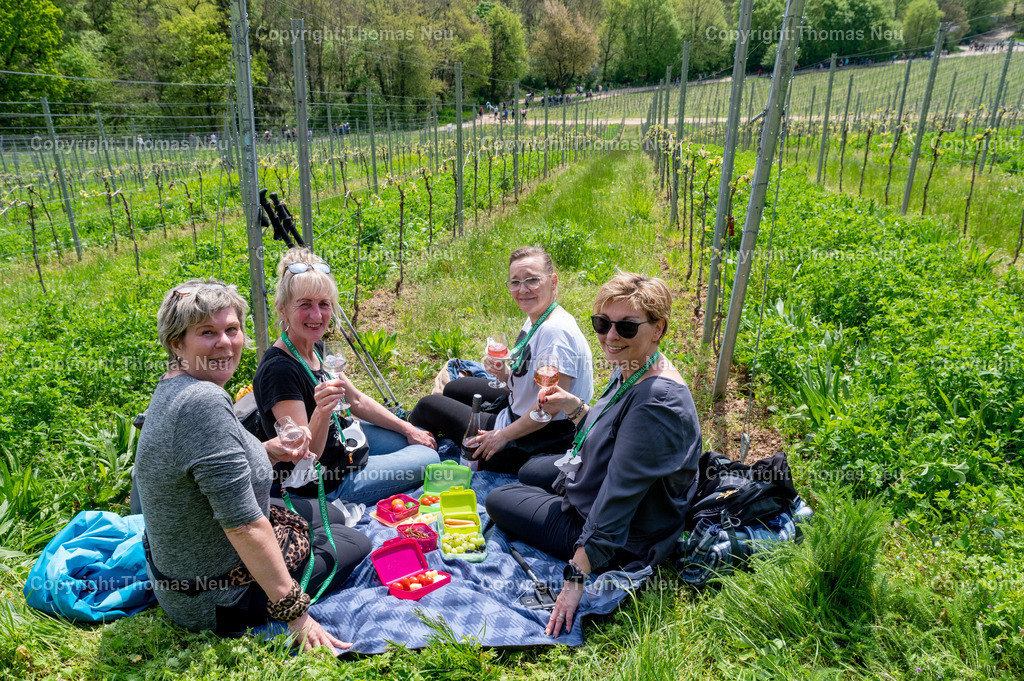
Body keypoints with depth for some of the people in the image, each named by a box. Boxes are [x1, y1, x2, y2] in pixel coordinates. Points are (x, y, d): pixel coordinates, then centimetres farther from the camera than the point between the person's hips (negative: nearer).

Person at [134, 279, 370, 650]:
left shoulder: (172, 389, 1)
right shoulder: (204, 401, -32)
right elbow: (243, 523, -33)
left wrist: (266, 451, -2)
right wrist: (295, 614, -26)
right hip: (212, 602, -10)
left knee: (331, 517, 26)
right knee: (355, 542, 9)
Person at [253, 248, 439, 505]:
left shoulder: (316, 347, -3)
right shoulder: (278, 370, -31)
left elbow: (358, 401, 9)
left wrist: (408, 429, 8)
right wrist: (322, 413, -48)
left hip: (340, 438, 9)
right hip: (326, 485, -9)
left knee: (425, 441, 20)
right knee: (428, 459, 5)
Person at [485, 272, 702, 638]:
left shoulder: (657, 402, -36)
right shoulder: (630, 370, -6)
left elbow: (617, 498, -34)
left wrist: (576, 579, -30)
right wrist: (574, 407, -8)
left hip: (624, 542, -9)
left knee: (498, 501, 7)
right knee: (529, 471, 31)